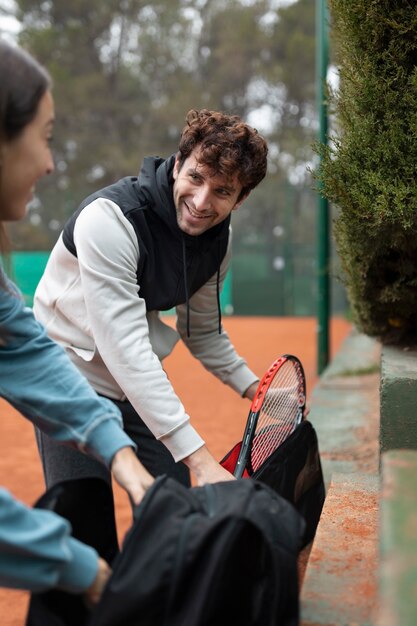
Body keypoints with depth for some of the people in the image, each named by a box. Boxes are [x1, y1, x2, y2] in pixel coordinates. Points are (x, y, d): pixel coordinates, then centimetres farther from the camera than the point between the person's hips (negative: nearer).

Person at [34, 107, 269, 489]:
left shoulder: (219, 239, -6)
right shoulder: (109, 219, -29)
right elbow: (125, 351, -35)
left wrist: (254, 388, 0)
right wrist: (199, 460, -38)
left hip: (143, 386, 6)